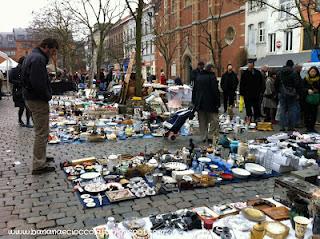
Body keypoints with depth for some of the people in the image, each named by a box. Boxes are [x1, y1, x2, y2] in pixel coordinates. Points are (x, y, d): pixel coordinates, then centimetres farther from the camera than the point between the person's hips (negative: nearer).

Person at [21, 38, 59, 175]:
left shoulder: (32, 56, 16)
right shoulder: (39, 58, -19)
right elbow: (39, 83, -27)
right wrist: (48, 96, -13)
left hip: (31, 98, 11)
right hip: (38, 101, -11)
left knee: (41, 131, 21)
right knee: (42, 133, -4)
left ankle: (41, 158, 34)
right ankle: (38, 166, 2)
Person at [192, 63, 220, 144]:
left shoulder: (198, 77, 11)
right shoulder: (212, 77, -9)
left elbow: (194, 90, 15)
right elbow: (215, 91, -14)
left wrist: (194, 102, 20)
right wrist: (217, 102, -10)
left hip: (199, 103, 6)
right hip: (210, 103, -6)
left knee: (202, 121, 11)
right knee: (213, 120, 2)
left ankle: (204, 137, 14)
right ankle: (211, 137, -2)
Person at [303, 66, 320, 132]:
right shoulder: (306, 79, 3)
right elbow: (303, 88, -3)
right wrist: (308, 90, -20)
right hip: (307, 99, 0)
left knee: (314, 113, 1)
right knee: (307, 113, 2)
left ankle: (312, 127, 12)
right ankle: (308, 127, 11)